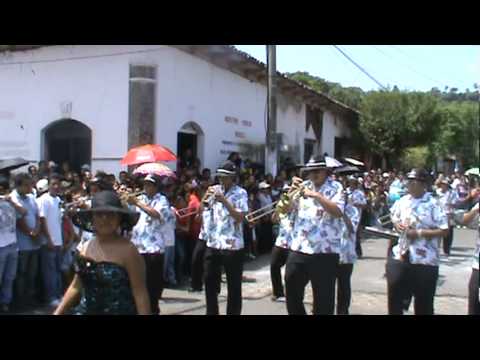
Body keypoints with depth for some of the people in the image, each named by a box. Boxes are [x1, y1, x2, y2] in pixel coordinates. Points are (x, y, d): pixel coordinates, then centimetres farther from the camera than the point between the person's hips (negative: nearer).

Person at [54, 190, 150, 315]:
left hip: (119, 311, -5)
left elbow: (140, 293, -13)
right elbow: (76, 286, 16)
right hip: (86, 310, 6)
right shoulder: (85, 248, 6)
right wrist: (58, 312, 14)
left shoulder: (128, 250, -13)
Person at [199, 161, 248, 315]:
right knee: (210, 282, 12)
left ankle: (233, 312, 15)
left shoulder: (240, 193, -4)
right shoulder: (213, 190, 9)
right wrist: (205, 197, -7)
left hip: (232, 245, -5)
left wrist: (224, 201, -20)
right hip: (212, 244, 5)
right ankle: (211, 312, 26)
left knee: (234, 285, 4)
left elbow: (240, 217, -13)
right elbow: (201, 212, 10)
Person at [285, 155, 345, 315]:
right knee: (292, 294, 12)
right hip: (298, 249, 4)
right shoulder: (303, 186, 12)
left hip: (325, 251, -4)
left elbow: (338, 212, -15)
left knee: (323, 298, 3)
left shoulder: (335, 187, 0)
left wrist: (317, 195, -21)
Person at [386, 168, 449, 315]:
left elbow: (444, 231, -16)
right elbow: (393, 214, 23)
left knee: (423, 303, 9)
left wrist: (419, 233, -21)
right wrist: (396, 223, 0)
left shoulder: (433, 204, -13)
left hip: (424, 261, -4)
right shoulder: (403, 201, 4)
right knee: (394, 294, 10)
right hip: (401, 256, 5)